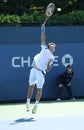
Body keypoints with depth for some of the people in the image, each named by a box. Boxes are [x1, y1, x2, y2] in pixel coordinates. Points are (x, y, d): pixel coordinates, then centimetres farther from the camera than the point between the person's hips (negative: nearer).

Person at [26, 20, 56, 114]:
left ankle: (36, 104, 9)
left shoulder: (52, 58, 7)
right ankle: (28, 102, 15)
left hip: (41, 72, -1)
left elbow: (48, 69, -1)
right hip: (34, 70, 1)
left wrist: (49, 63, -20)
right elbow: (43, 39, 4)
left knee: (39, 89, 1)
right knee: (31, 86, 7)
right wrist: (43, 30, -7)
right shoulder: (44, 49, 12)